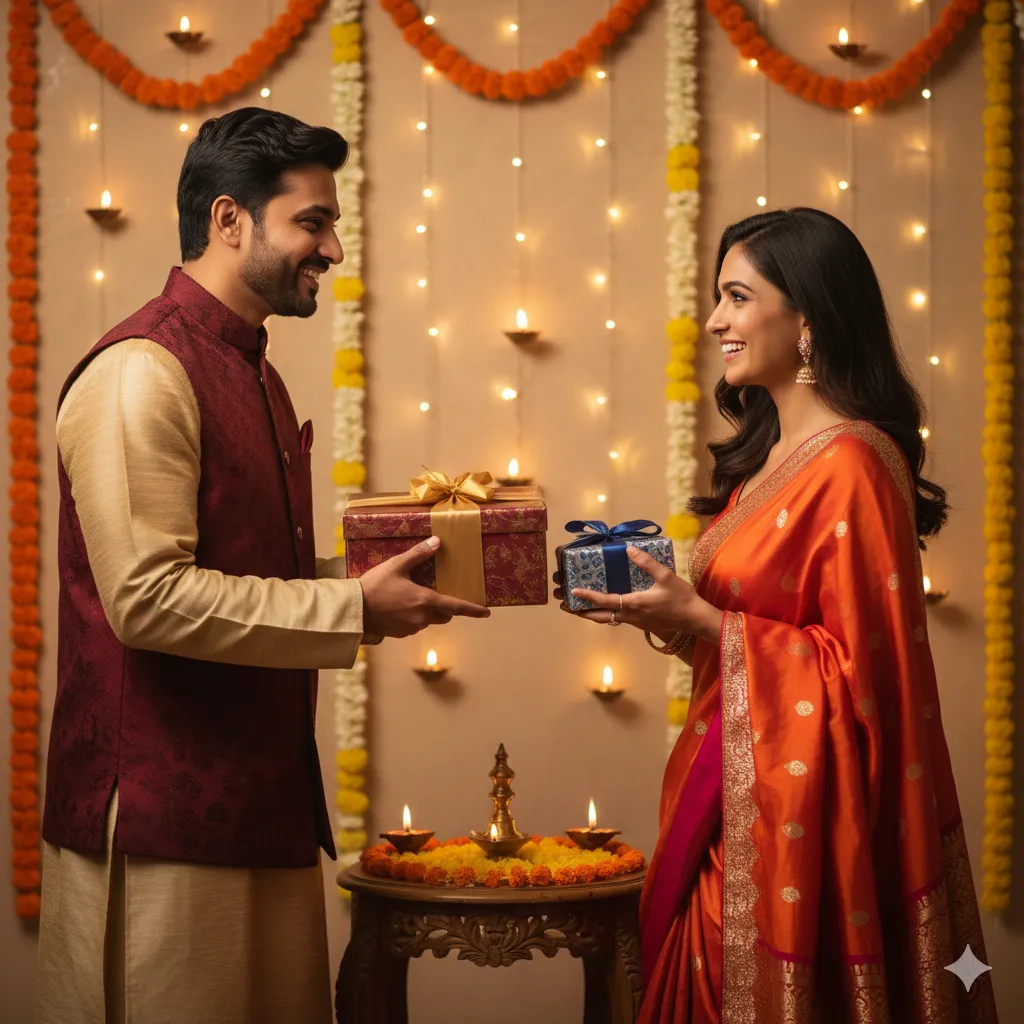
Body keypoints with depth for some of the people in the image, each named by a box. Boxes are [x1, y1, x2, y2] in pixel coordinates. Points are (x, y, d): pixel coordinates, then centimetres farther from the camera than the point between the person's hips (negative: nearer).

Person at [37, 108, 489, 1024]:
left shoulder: (254, 373, 17)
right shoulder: (141, 373, -15)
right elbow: (148, 596, -23)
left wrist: (377, 575, 8)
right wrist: (352, 609, -18)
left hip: (261, 803, 9)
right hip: (164, 821, -9)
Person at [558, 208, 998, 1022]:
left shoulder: (852, 464, -17)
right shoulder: (766, 456, 11)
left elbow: (861, 668, -18)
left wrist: (698, 618, -18)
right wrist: (667, 609, 3)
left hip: (798, 809, -9)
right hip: (731, 793, 9)